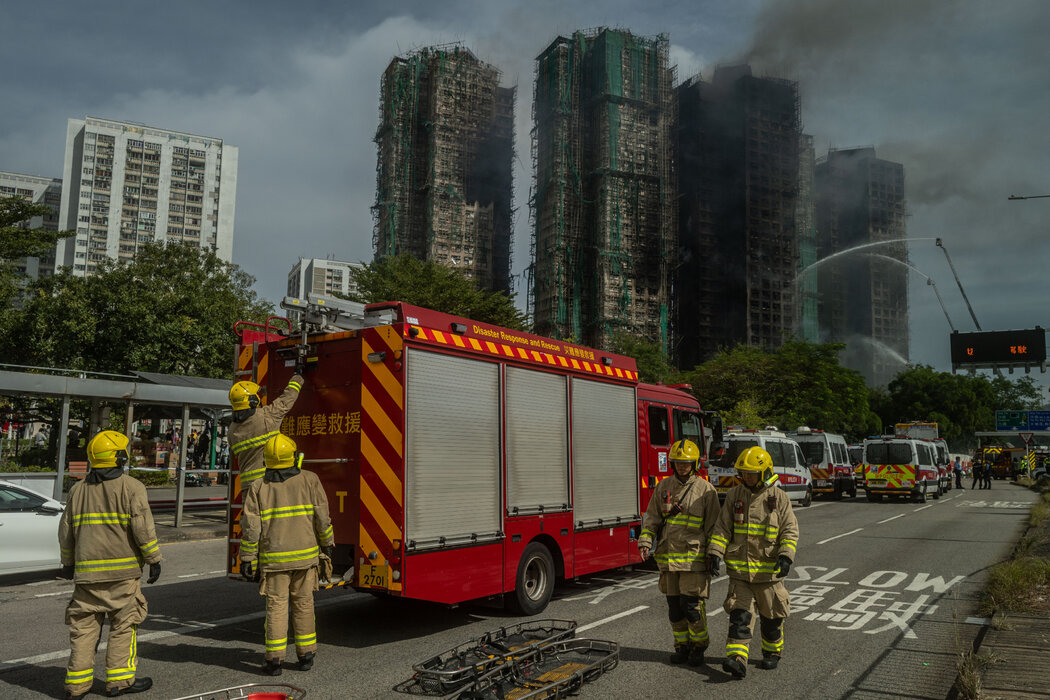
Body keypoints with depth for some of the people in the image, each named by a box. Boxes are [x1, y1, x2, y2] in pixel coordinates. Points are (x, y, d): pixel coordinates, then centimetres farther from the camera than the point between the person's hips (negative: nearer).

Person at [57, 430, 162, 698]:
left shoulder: (78, 490, 9)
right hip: (122, 570, -5)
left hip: (87, 570, 5)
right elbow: (143, 528, -12)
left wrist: (68, 563, 27)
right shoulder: (131, 487, -8)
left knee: (84, 625, 11)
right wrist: (154, 559, -4)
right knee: (124, 624, 4)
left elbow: (66, 531, 16)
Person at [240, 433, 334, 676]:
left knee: (276, 605, 7)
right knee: (303, 604, 11)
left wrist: (248, 558, 2)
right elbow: (322, 517, -4)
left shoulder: (258, 486, -3)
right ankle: (306, 655, 18)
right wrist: (327, 544, 11)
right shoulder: (309, 480, -4)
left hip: (274, 559, 0)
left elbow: (250, 527, -5)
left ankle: (274, 659, 6)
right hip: (305, 555, 0)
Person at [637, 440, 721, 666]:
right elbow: (651, 518, 7)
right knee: (675, 605, 9)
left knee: (692, 604, -5)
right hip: (668, 557, 4)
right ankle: (682, 646, 24)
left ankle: (698, 645, 16)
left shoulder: (706, 490, -2)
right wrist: (645, 542, -6)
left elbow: (713, 526, -1)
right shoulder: (663, 487, 7)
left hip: (694, 557, -3)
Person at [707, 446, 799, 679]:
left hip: (768, 569, -1)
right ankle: (737, 660, -11)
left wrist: (786, 557, -19)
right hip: (739, 569, 1)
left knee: (771, 615, 12)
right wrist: (715, 553, -6)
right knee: (740, 615, -6)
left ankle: (772, 653, 32)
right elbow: (722, 528, 4)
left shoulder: (779, 497, -4)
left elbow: (790, 531, -4)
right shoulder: (734, 495, 3)